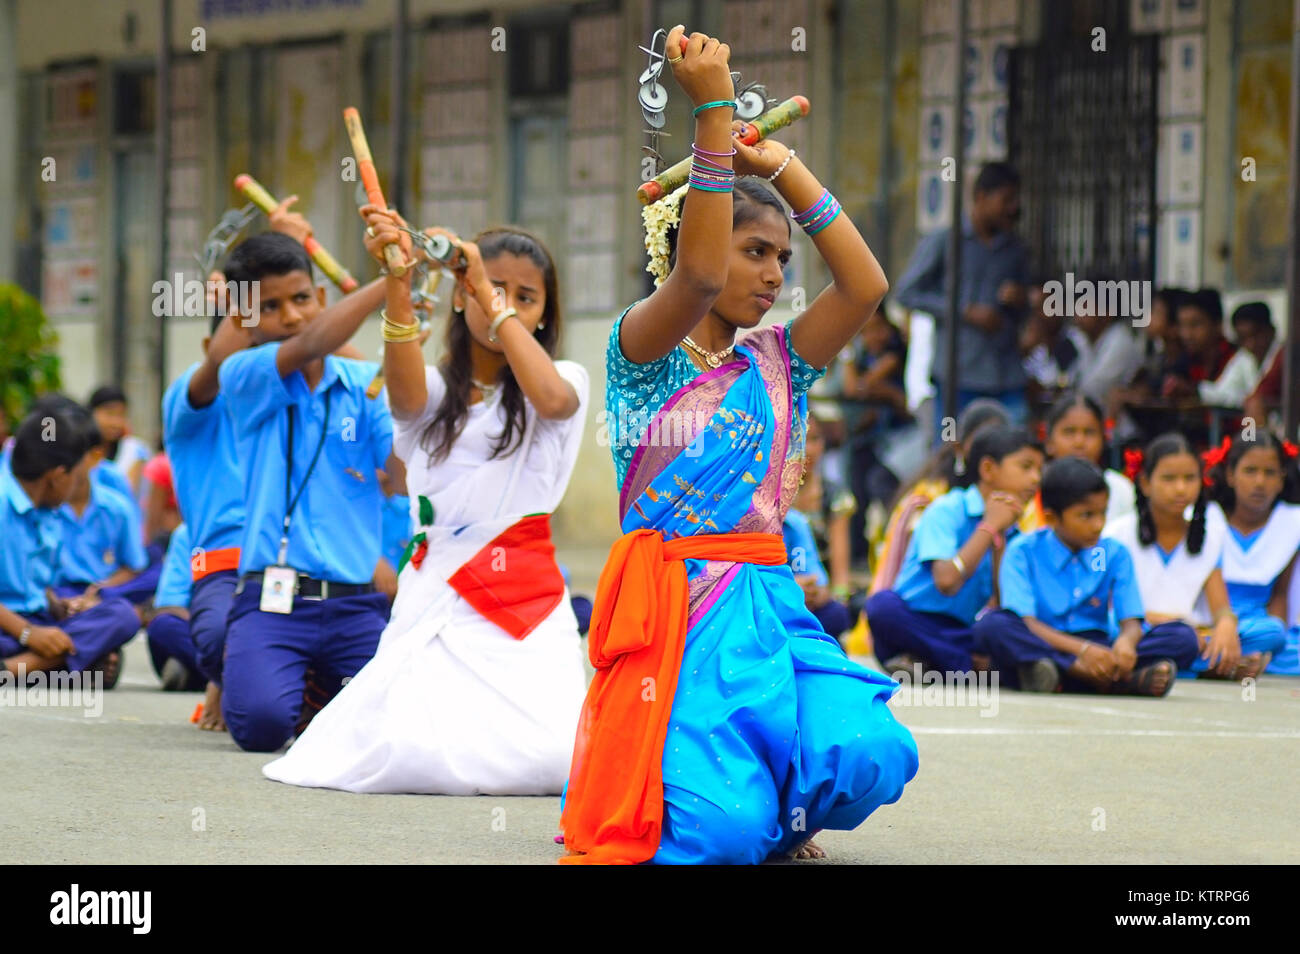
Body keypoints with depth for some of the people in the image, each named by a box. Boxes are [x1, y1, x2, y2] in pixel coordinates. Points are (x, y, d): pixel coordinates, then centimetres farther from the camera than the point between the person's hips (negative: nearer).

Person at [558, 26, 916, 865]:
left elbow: (865, 285, 4)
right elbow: (696, 277, -18)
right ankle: (695, 782, 12)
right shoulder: (642, 349, 3)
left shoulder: (775, 362, 18)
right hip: (676, 608, -5)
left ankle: (751, 785, 9)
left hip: (768, 603, 5)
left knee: (870, 758, -25)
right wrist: (714, 113, -21)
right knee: (719, 834, -26)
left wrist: (782, 165, 5)